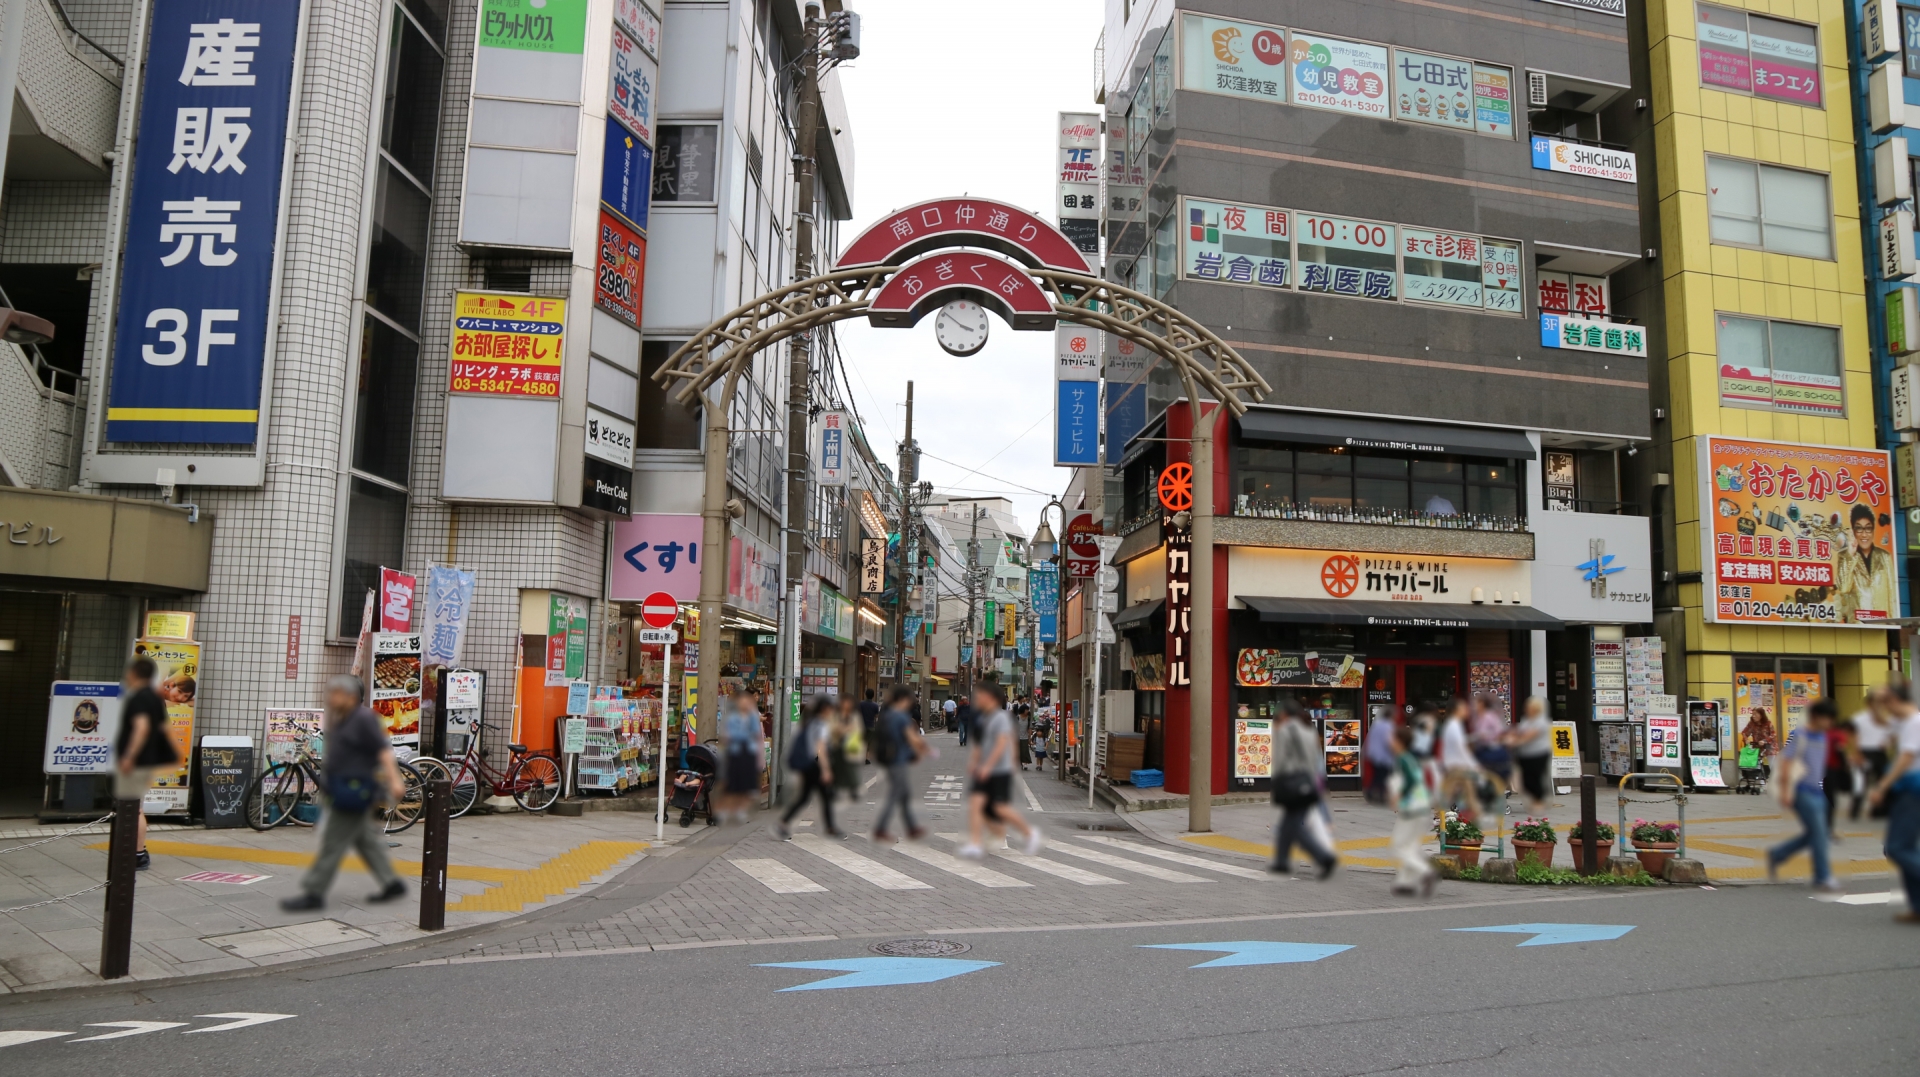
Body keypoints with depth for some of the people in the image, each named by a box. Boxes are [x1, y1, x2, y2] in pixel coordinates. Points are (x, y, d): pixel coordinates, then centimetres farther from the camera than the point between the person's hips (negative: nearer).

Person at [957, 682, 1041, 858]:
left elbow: (1001, 744, -20)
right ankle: (974, 844, -11)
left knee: (1001, 809, -7)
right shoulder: (983, 719, 13)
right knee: (975, 803, -9)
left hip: (1001, 772, -7)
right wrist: (973, 761, 6)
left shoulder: (1001, 717, -11)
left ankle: (1030, 832, 14)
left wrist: (987, 766, -26)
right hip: (984, 772, 7)